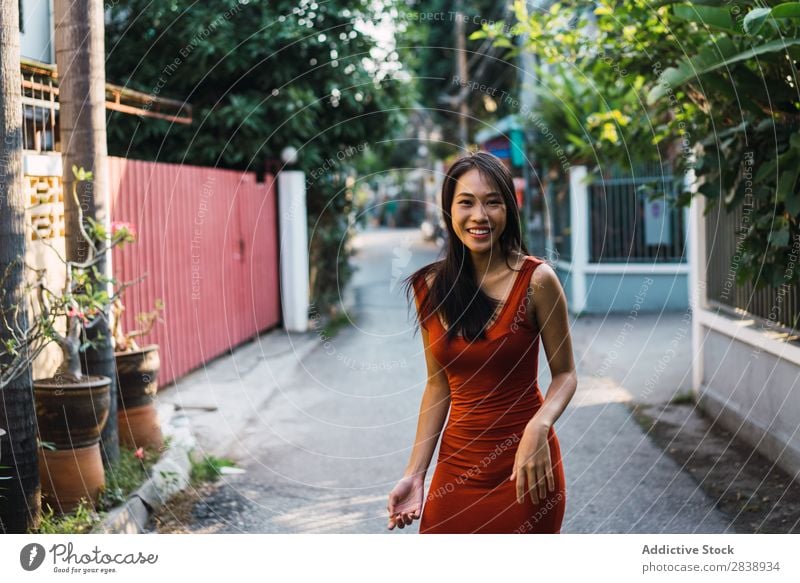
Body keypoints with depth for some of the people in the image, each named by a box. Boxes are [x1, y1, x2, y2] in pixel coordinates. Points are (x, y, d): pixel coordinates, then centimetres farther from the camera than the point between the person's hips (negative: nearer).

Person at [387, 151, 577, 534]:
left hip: (523, 464, -3)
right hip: (457, 463, 3)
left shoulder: (535, 279, -11)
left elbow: (565, 373, -4)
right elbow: (439, 385, 7)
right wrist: (415, 473, 3)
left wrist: (538, 428, -23)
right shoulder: (431, 288, 0)